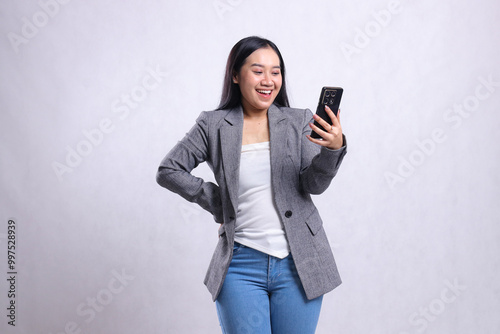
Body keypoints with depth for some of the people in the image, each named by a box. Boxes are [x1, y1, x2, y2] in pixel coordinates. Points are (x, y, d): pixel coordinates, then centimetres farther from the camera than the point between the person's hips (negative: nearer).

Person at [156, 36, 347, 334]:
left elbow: (315, 184, -6)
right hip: (242, 266, -1)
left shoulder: (299, 122, 4)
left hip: (297, 264, 1)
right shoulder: (214, 125, 3)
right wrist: (217, 202, 1)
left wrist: (334, 148, -25)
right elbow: (168, 171, 7)